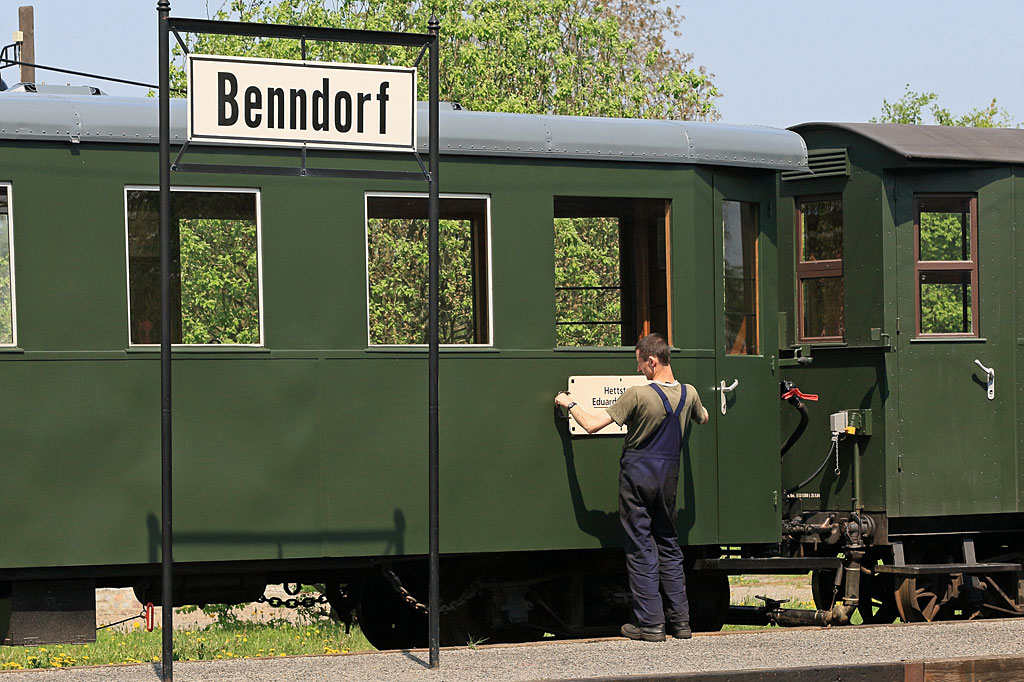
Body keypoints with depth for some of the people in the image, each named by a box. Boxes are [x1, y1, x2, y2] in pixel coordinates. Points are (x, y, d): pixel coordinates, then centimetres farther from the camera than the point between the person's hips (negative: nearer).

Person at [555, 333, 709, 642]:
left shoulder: (637, 395, -17)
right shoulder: (688, 394, 0)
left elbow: (592, 424, -16)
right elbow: (702, 419, 25)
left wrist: (569, 404, 1)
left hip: (638, 474, -5)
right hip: (668, 475, 5)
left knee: (641, 549, 0)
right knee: (668, 545, 14)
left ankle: (650, 623, -1)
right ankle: (680, 620, 12)